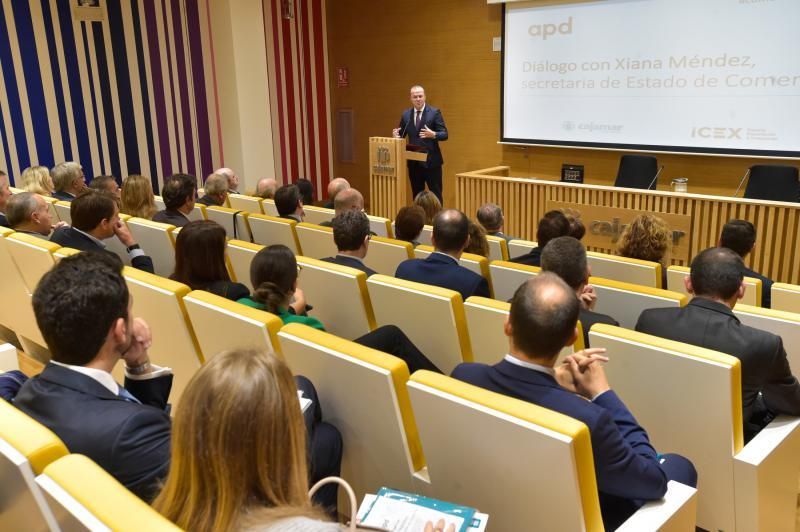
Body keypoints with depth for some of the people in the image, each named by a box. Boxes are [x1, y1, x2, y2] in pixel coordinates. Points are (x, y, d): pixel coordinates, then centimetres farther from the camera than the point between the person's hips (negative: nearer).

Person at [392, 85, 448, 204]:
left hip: (431, 161, -4)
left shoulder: (434, 112, -4)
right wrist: (396, 135, -11)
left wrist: (433, 134, -27)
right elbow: (401, 134, 13)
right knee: (416, 194, 11)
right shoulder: (405, 114, 8)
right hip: (413, 162, 4)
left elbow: (444, 134, -7)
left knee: (435, 194, -1)